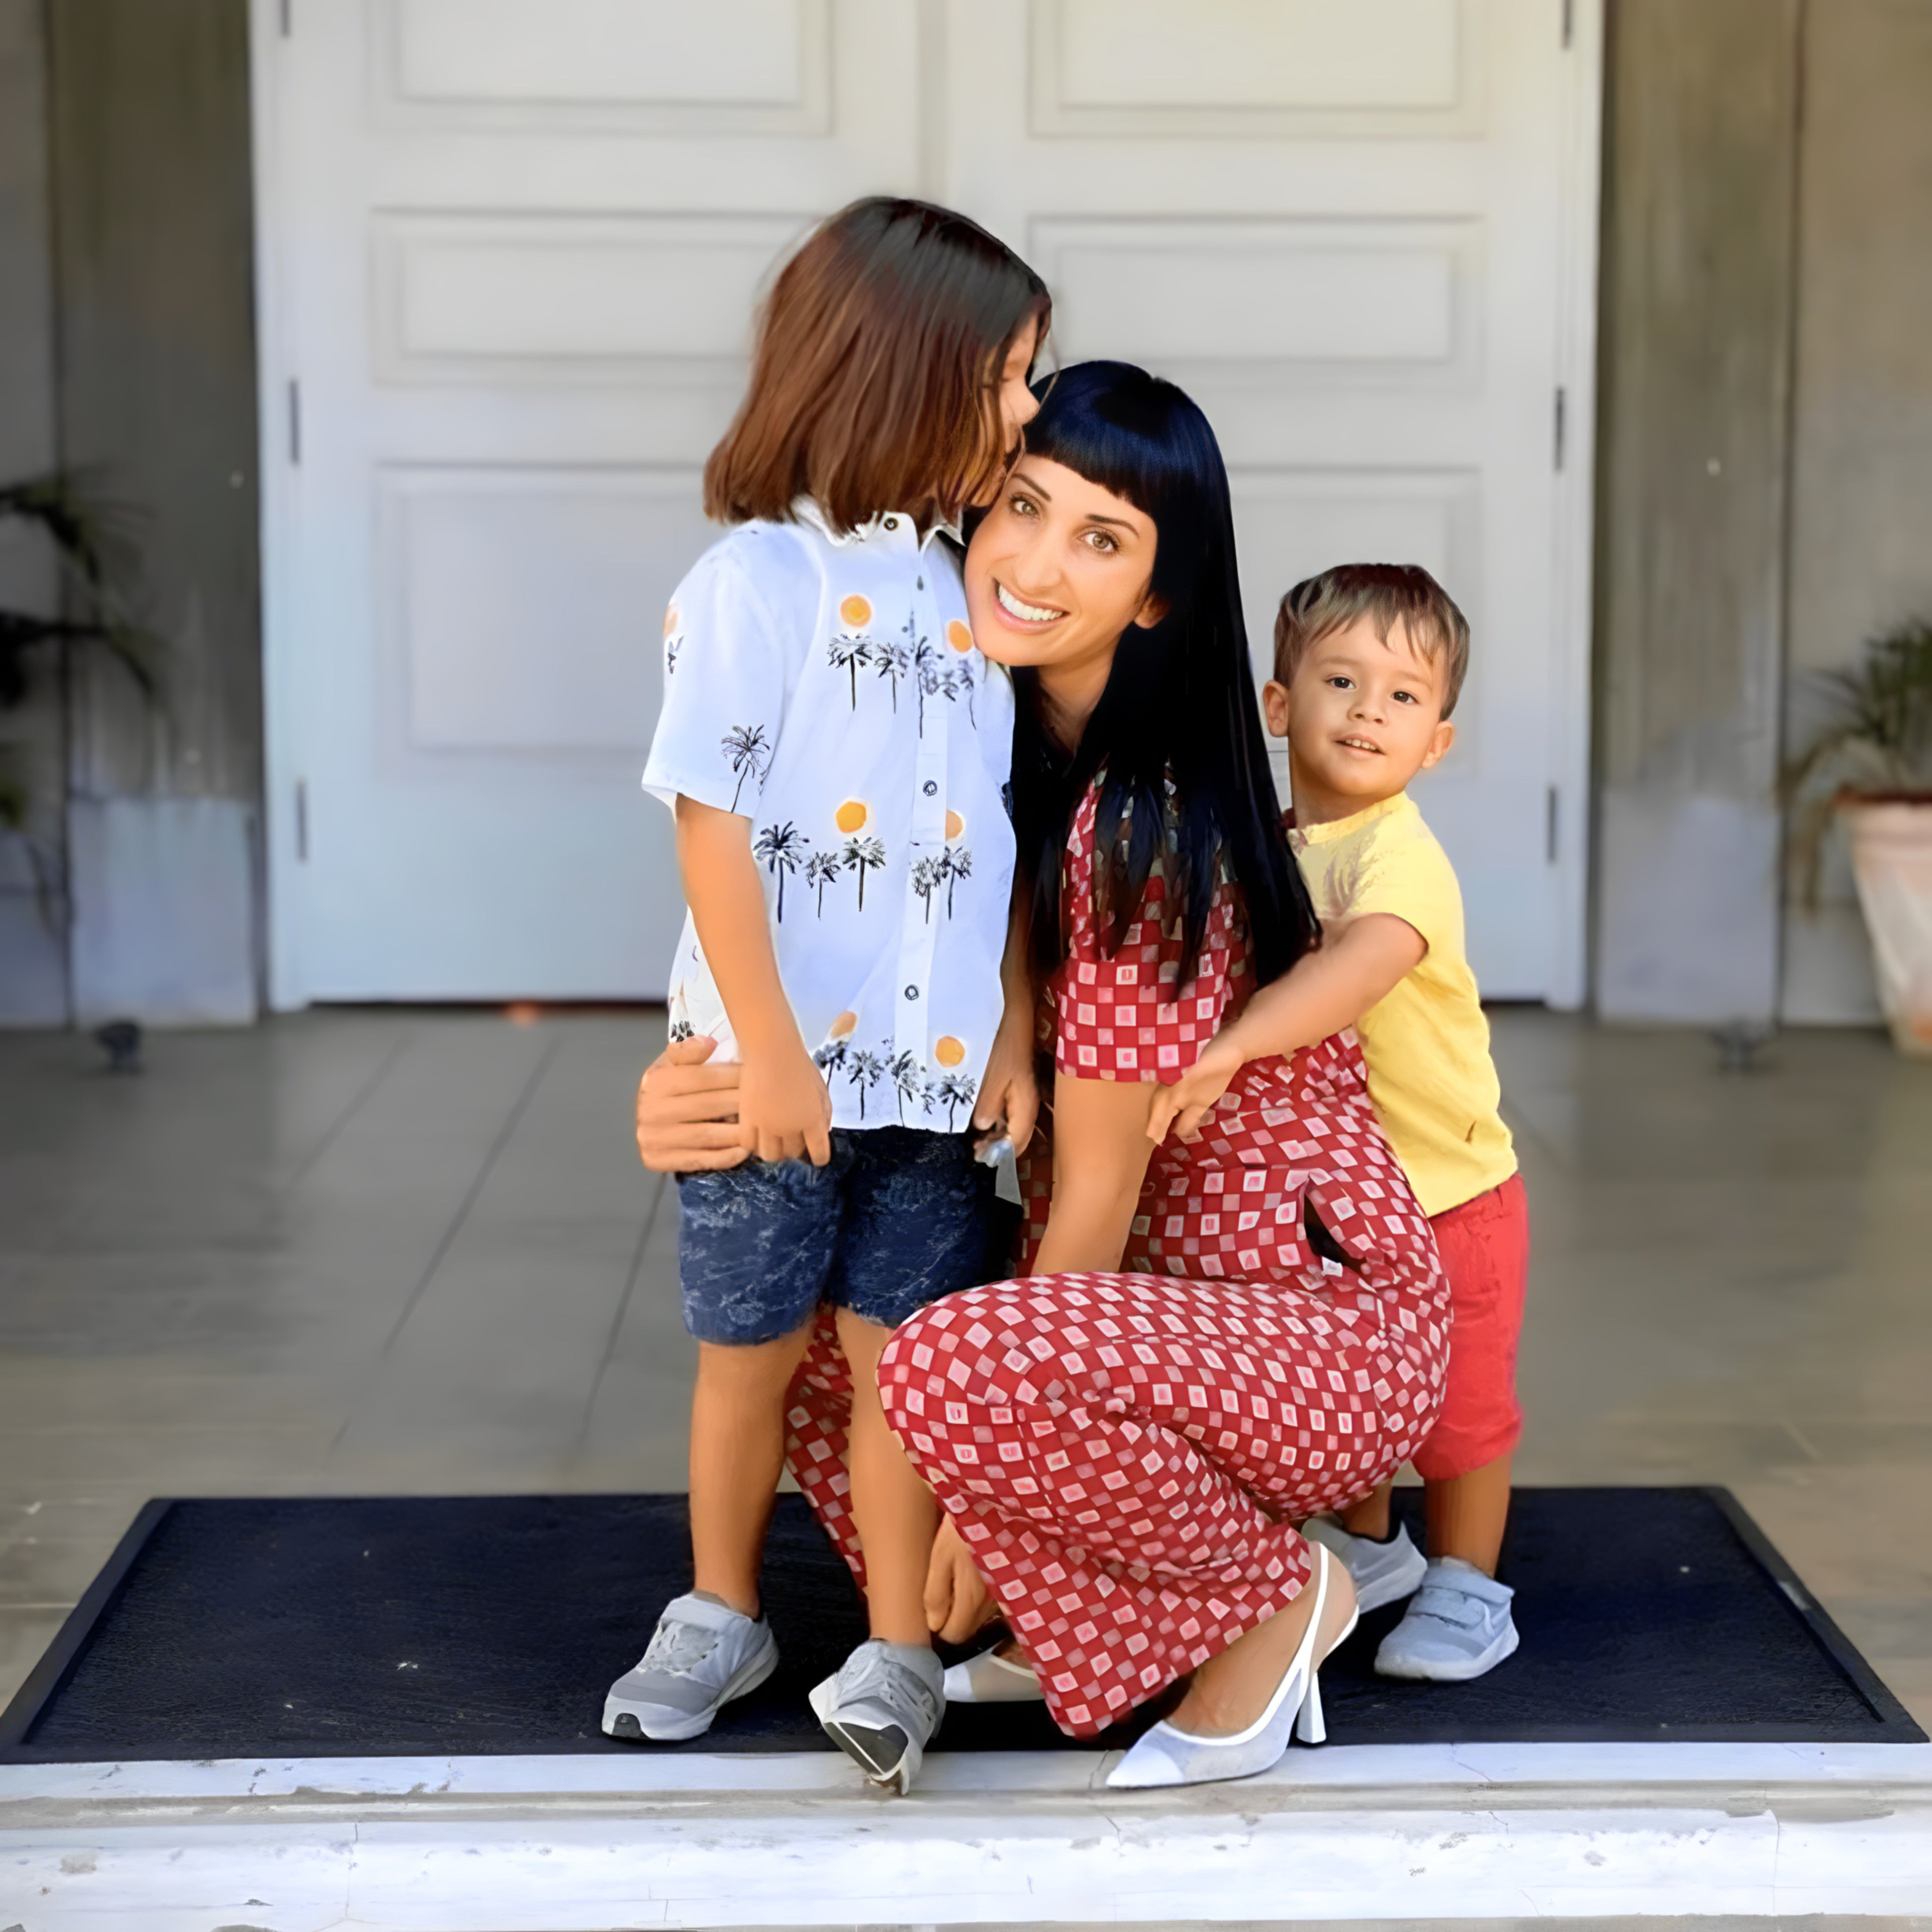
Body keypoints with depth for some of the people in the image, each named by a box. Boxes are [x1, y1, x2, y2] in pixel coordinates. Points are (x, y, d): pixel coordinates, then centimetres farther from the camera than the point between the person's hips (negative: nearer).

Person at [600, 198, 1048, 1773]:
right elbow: (712, 824, -14)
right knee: (754, 1346, 11)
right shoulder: (760, 577, -12)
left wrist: (1007, 1031, 4)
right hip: (778, 1062, -4)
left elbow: (995, 838, 9)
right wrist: (769, 1049, -16)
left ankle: (901, 1647, 17)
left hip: (933, 1061, 4)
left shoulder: (966, 586, 7)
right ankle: (722, 1616, 30)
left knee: (902, 1350, 6)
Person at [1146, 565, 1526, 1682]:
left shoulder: (1400, 854, -24)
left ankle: (1468, 1588, 27)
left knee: (1458, 1402, 8)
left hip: (1448, 1192, -6)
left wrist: (1231, 1048, -53)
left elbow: (1365, 962, -43)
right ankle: (1369, 1547, 42)